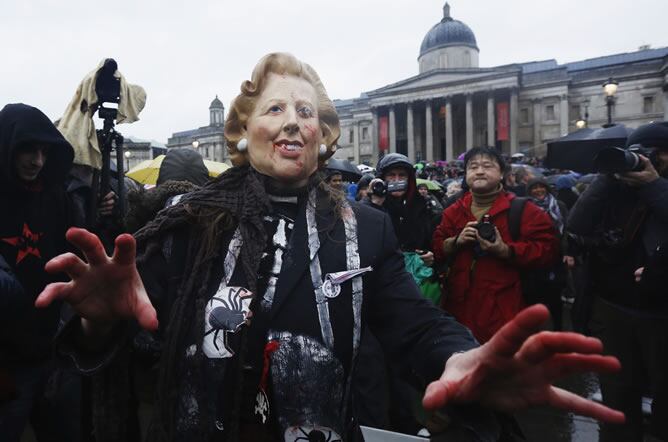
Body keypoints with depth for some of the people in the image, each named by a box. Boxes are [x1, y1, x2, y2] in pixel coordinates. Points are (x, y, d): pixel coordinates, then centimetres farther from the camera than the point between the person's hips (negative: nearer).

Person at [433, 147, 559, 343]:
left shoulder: (523, 210, -4)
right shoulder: (454, 211, 10)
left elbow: (547, 250, -10)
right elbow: (437, 248, 10)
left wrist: (504, 250, -21)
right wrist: (456, 241, -10)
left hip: (502, 308, -4)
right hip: (460, 305, 4)